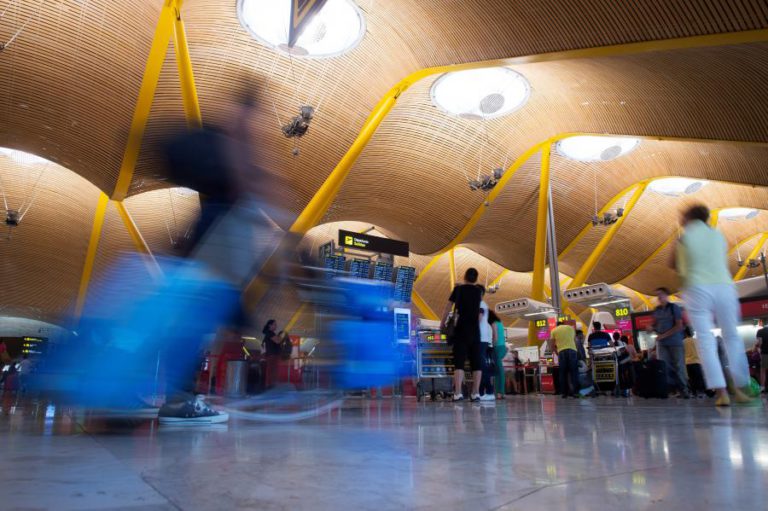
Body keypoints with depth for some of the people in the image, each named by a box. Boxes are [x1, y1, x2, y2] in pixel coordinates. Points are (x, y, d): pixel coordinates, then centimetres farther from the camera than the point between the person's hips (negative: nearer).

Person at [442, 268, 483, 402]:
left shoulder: (458, 289, 4)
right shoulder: (478, 291, 11)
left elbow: (448, 308, 3)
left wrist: (443, 324, 13)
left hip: (461, 330, -2)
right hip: (475, 331, 2)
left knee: (459, 361, -6)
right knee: (476, 362, 4)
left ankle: (458, 393, -14)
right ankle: (475, 393, 1)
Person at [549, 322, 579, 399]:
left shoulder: (554, 331, 16)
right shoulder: (570, 327, 20)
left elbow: (551, 346, 13)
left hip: (562, 352, 0)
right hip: (572, 350, 0)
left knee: (563, 373, 6)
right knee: (574, 372, 4)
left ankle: (564, 393, 6)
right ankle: (575, 392, 0)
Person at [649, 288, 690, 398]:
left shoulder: (674, 307, -2)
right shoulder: (656, 310, 11)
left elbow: (679, 326, -8)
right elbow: (654, 324, 19)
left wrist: (664, 335, -14)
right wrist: (651, 327, -5)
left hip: (675, 342, -4)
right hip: (661, 342, 4)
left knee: (679, 366, -3)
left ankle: (684, 389, 5)